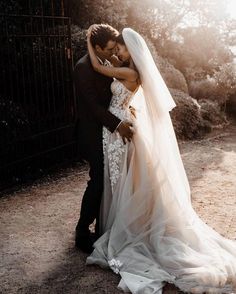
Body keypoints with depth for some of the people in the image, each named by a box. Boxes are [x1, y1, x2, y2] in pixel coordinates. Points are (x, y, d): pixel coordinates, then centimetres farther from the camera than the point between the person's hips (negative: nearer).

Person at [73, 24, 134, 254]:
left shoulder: (106, 64, 10)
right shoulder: (84, 67, -17)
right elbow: (92, 104, -22)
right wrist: (117, 124, -25)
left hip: (107, 131, 8)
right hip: (94, 134, -8)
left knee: (106, 181, 12)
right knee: (98, 182, -6)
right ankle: (82, 233, 8)